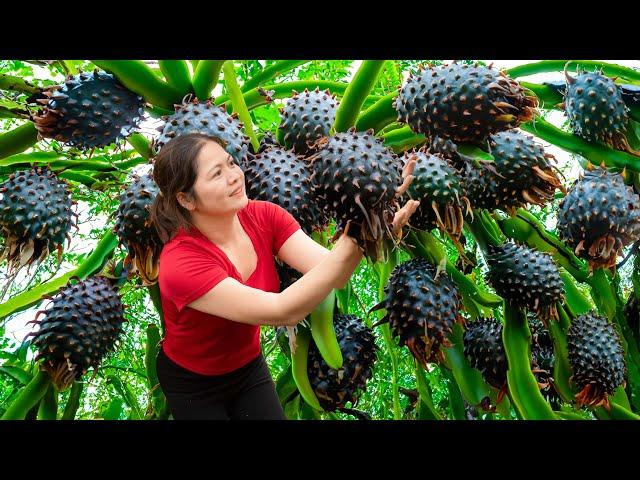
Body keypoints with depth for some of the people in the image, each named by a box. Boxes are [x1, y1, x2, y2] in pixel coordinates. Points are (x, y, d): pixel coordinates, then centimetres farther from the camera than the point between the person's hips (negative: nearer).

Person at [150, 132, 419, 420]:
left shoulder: (263, 216, -17)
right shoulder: (181, 263, -33)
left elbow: (332, 274, -27)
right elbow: (284, 311, -41)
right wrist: (352, 240, -49)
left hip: (249, 366, 4)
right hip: (193, 384, -4)